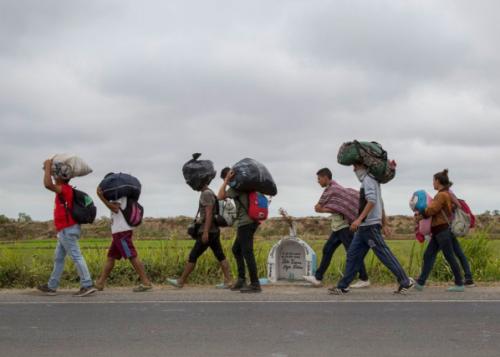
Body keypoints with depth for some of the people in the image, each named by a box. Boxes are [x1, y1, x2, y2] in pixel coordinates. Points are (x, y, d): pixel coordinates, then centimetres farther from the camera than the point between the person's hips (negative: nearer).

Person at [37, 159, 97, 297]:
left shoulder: (65, 189, -15)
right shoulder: (64, 189, 14)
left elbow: (48, 184, -32)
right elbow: (50, 184, 35)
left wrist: (48, 166, -19)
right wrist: (48, 168, 22)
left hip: (68, 230, -10)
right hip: (65, 230, 10)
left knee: (76, 257, -12)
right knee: (58, 258, 14)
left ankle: (87, 285, -13)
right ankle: (52, 287, 21)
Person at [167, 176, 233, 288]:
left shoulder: (206, 194, -13)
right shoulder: (208, 193, 17)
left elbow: (209, 214, -20)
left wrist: (205, 232, -24)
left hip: (208, 232, -10)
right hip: (214, 231, 10)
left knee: (193, 256, -2)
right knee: (220, 256, 5)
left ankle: (181, 281, 4)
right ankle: (228, 281, 2)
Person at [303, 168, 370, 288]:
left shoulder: (331, 189, -11)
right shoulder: (335, 188, 19)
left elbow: (317, 208, -9)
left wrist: (324, 209, 5)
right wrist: (329, 209, -3)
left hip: (343, 225, -10)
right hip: (339, 226, 10)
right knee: (327, 250, 8)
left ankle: (364, 279, -1)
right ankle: (318, 278, 10)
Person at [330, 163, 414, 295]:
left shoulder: (368, 180, -9)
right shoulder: (372, 180, 21)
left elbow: (372, 201, -23)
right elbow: (380, 204, 24)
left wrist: (359, 219, -28)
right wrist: (385, 224, 25)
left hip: (370, 225, -10)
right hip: (364, 227, 10)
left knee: (383, 254, -6)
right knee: (353, 254, 7)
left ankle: (405, 282, 0)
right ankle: (343, 286, 9)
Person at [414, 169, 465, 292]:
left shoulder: (442, 195, -14)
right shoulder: (446, 194, 17)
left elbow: (432, 209, -17)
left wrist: (421, 215, 0)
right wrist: (423, 214, 6)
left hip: (442, 230, -10)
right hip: (438, 231, 10)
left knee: (450, 257, -2)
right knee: (428, 255, 6)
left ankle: (459, 284, 6)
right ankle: (420, 283, 5)